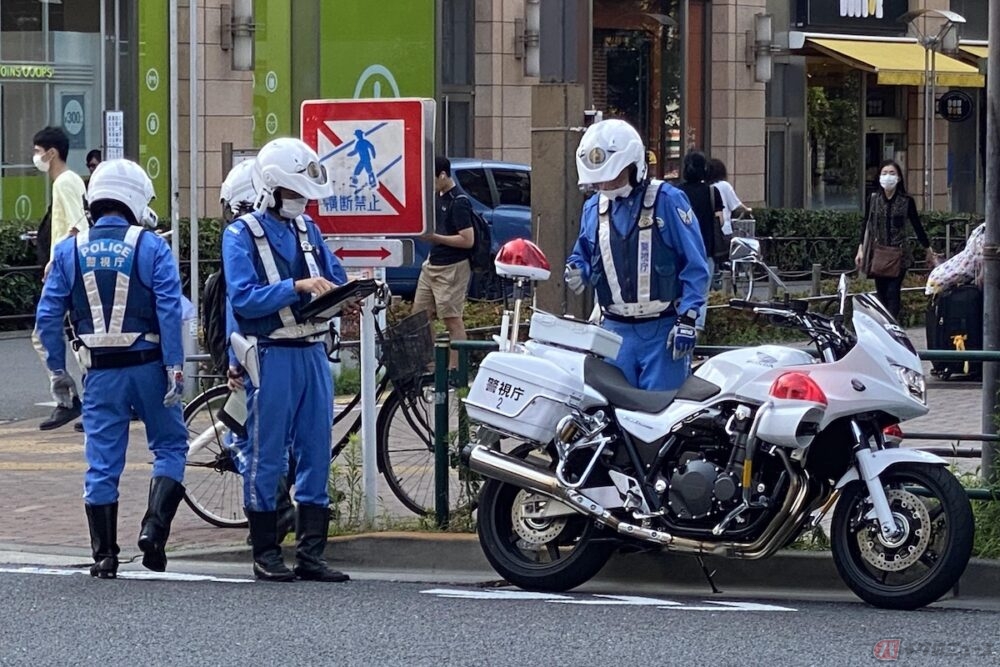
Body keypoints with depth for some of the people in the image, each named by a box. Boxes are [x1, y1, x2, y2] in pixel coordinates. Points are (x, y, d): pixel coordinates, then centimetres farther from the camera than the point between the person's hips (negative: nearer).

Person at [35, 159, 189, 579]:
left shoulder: (69, 251, 4)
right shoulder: (150, 247, -5)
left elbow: (47, 315, 2)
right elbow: (170, 311, -13)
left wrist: (57, 369, 10)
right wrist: (175, 369, -11)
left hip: (100, 371, 2)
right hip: (148, 365, -2)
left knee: (102, 462, 7)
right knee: (170, 446, 13)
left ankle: (104, 555, 8)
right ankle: (155, 525, -5)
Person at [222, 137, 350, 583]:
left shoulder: (307, 229, 16)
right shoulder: (242, 235, -4)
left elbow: (335, 278, 18)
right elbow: (243, 298, -14)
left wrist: (342, 293, -5)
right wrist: (298, 287, -22)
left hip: (313, 353, 6)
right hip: (272, 356, -6)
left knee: (315, 454, 5)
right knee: (267, 456, -1)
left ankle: (311, 554, 9)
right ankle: (265, 553, 5)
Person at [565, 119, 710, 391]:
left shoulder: (667, 201, -6)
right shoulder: (594, 208, 12)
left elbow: (695, 264, -7)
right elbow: (584, 254, 24)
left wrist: (687, 318, -12)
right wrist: (577, 270, 0)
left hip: (663, 330, -5)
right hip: (616, 330, 5)